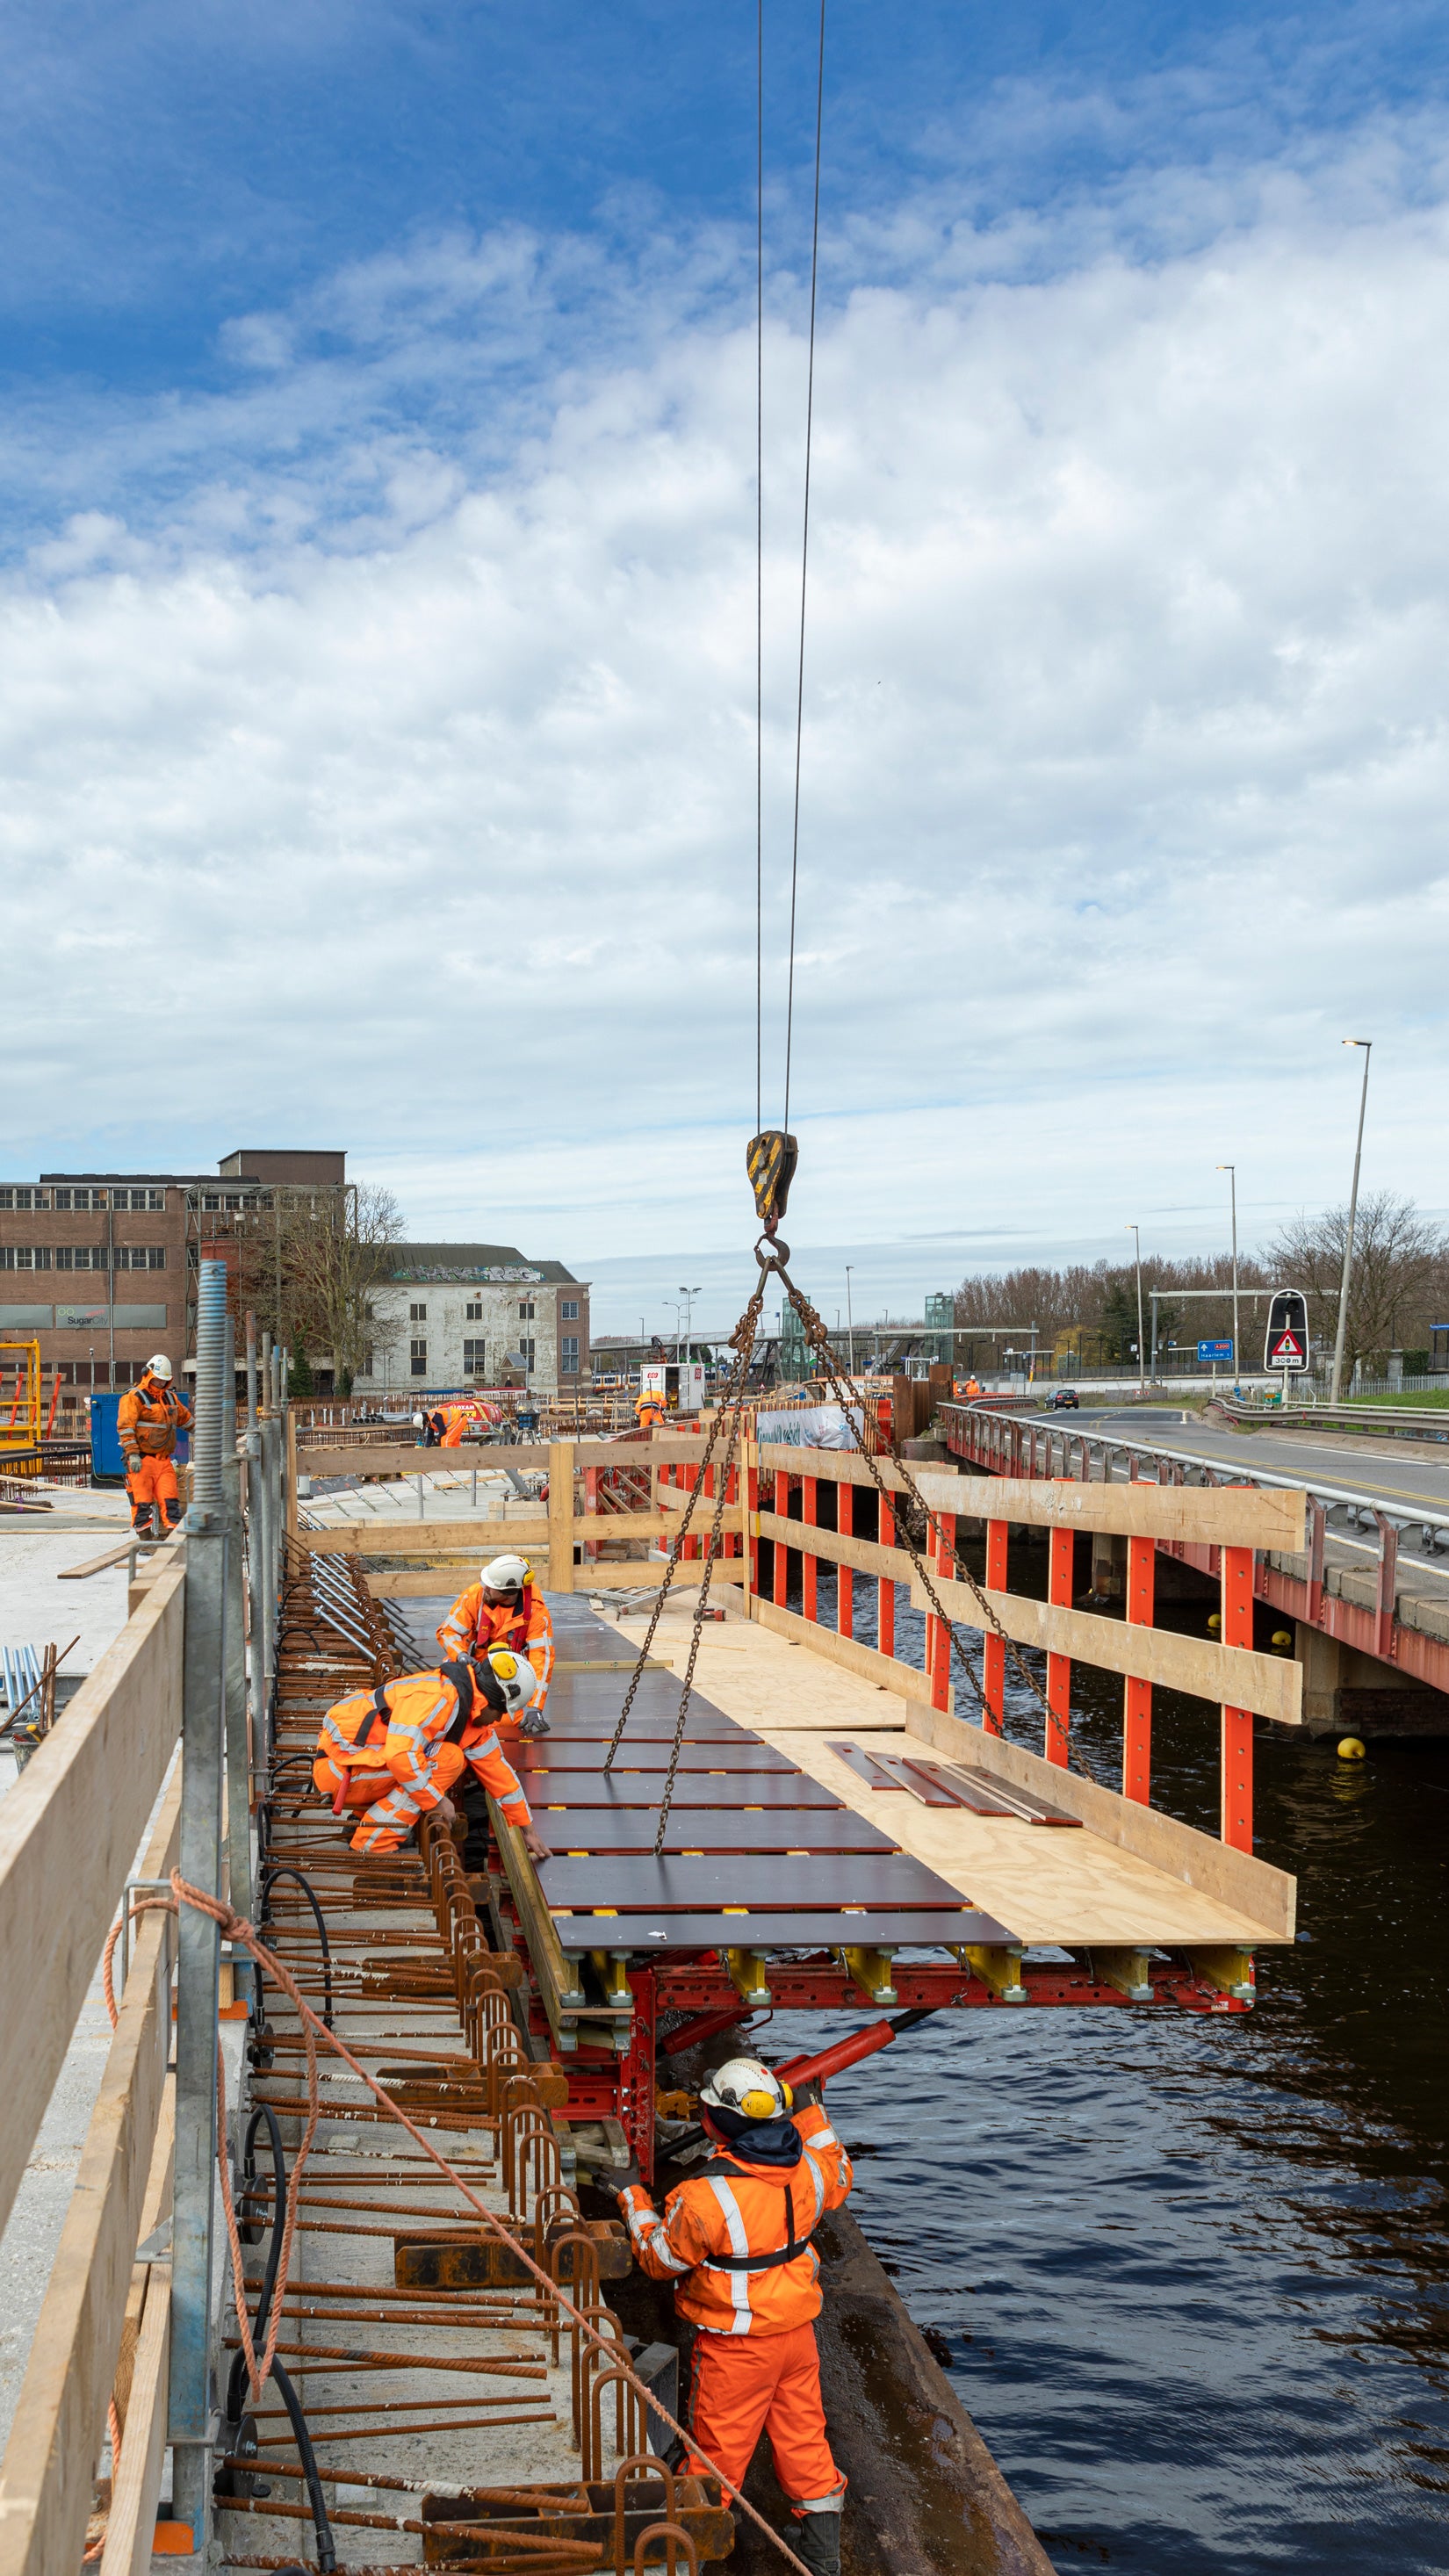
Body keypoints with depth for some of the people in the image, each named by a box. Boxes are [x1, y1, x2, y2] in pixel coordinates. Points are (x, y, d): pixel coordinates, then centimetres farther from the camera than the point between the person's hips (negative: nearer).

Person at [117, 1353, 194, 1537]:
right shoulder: (134, 1397, -3)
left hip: (164, 1459, 6)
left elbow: (185, 1418, 36)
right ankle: (146, 1540, -3)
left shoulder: (170, 1397, 19)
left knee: (170, 1501, -2)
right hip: (141, 1459, -6)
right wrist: (132, 1454, -17)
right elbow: (125, 1426, -11)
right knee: (142, 1501, -7)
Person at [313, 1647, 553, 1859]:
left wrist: (527, 1828, 20)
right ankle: (376, 1844, -16)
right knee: (447, 1759, -18)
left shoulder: (476, 1718, 9)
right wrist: (436, 1800, -20)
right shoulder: (440, 1695, -23)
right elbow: (400, 1754, -32)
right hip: (339, 1765, -9)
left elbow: (497, 1770, 17)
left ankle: (363, 1819, 9)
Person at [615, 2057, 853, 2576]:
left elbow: (659, 2258, -11)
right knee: (803, 2435, 20)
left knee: (717, 2446, 12)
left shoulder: (706, 2196, -28)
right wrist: (812, 2117, 18)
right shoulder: (807, 2168, -11)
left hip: (735, 2347, -5)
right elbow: (839, 2181, 15)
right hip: (798, 2332, 6)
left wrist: (633, 2198, 2)